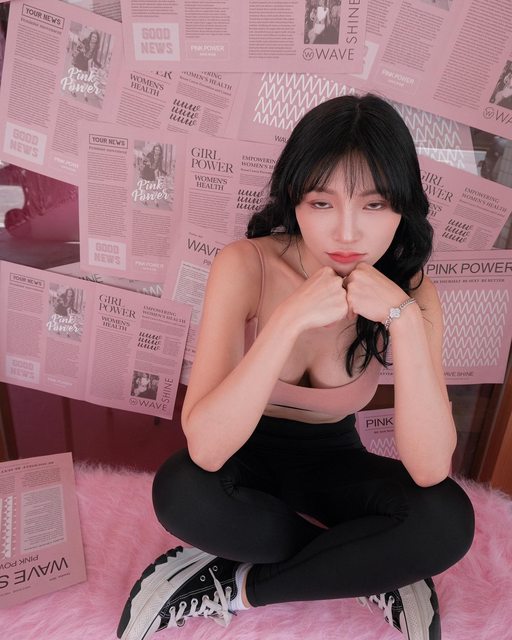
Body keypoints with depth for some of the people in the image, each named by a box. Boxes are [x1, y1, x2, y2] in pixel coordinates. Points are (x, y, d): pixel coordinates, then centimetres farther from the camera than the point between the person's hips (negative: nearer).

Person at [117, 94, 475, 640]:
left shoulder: (410, 291, -16)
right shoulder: (245, 266, -23)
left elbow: (429, 471, -25)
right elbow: (204, 449, -31)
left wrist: (404, 320, -36)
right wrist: (290, 320, -41)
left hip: (334, 462, 1)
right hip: (245, 457, 0)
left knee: (448, 521, -25)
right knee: (181, 493, -33)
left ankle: (238, 586, -11)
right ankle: (367, 572, -9)